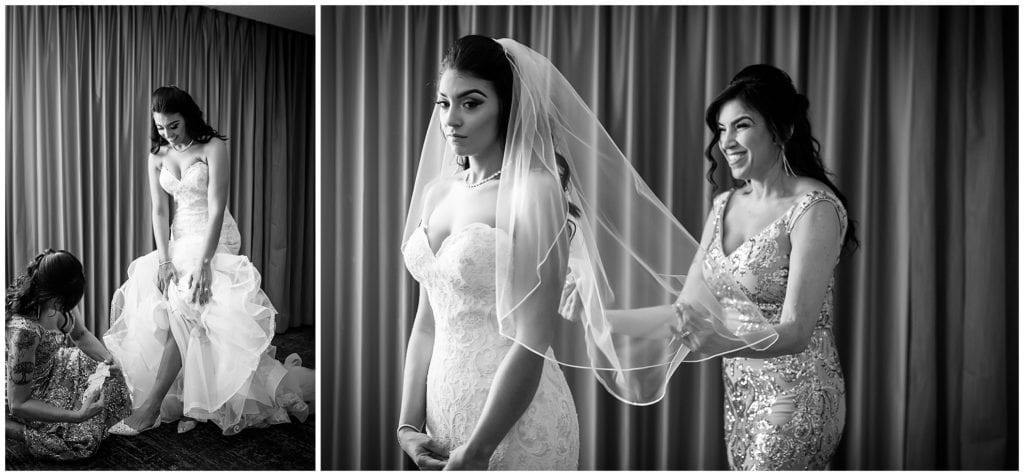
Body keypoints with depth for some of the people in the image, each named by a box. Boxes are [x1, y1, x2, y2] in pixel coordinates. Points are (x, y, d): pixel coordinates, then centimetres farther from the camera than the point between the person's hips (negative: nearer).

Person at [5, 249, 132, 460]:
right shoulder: (24, 330, -40)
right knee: (82, 439, -14)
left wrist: (108, 359, -16)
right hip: (25, 389, -7)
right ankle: (8, 427, 0)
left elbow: (81, 335, 4)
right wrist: (78, 415, -39)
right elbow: (18, 404, -33)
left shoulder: (60, 301, -18)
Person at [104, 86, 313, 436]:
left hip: (215, 240, -7)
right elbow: (159, 211, 3)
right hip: (179, 239, 7)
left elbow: (216, 210, -16)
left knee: (183, 305, -26)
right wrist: (164, 259, -12)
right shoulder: (157, 156, 8)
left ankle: (151, 407, -21)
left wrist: (202, 263, -24)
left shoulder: (213, 148, -9)